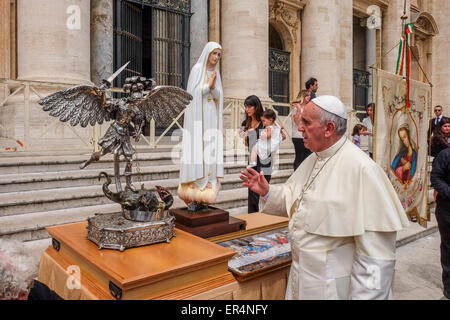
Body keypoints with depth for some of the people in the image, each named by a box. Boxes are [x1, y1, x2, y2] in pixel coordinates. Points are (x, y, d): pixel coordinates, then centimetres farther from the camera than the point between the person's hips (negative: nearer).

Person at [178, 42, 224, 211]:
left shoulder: (216, 72, 16)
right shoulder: (197, 69, -1)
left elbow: (218, 97, 8)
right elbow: (193, 93, -10)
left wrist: (213, 86, -10)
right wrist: (208, 85, -11)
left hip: (211, 117, 6)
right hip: (197, 116, -6)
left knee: (210, 155, 1)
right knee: (197, 154, -11)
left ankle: (203, 194, 6)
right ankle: (192, 197, -7)